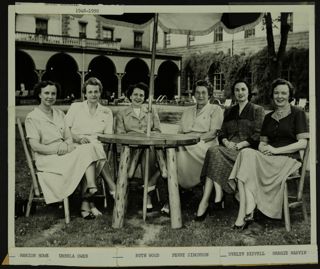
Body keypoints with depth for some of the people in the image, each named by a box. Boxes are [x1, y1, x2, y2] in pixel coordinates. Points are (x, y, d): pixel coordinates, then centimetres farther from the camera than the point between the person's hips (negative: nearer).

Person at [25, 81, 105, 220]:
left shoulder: (59, 114, 18)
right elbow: (35, 146, -10)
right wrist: (58, 149, -20)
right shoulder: (32, 117, -1)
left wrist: (68, 146, -13)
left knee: (88, 148, -26)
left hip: (65, 154, 6)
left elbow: (68, 137, 12)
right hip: (46, 158, -6)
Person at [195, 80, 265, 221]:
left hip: (248, 150, -5)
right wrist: (227, 143, -6)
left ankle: (205, 201, -33)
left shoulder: (257, 110, 8)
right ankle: (218, 195, -37)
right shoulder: (228, 111, 24)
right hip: (229, 149, 5)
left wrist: (240, 145, -15)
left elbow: (258, 135, -2)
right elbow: (222, 133, 18)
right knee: (214, 150, -31)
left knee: (214, 151, -31)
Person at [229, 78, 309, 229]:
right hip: (269, 159, 5)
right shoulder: (268, 117, 23)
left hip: (289, 159, -5)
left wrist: (276, 150, -13)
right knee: (246, 154, -29)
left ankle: (244, 214, -31)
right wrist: (263, 148, -4)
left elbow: (302, 143, -4)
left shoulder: (297, 114, 6)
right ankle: (247, 213, -37)